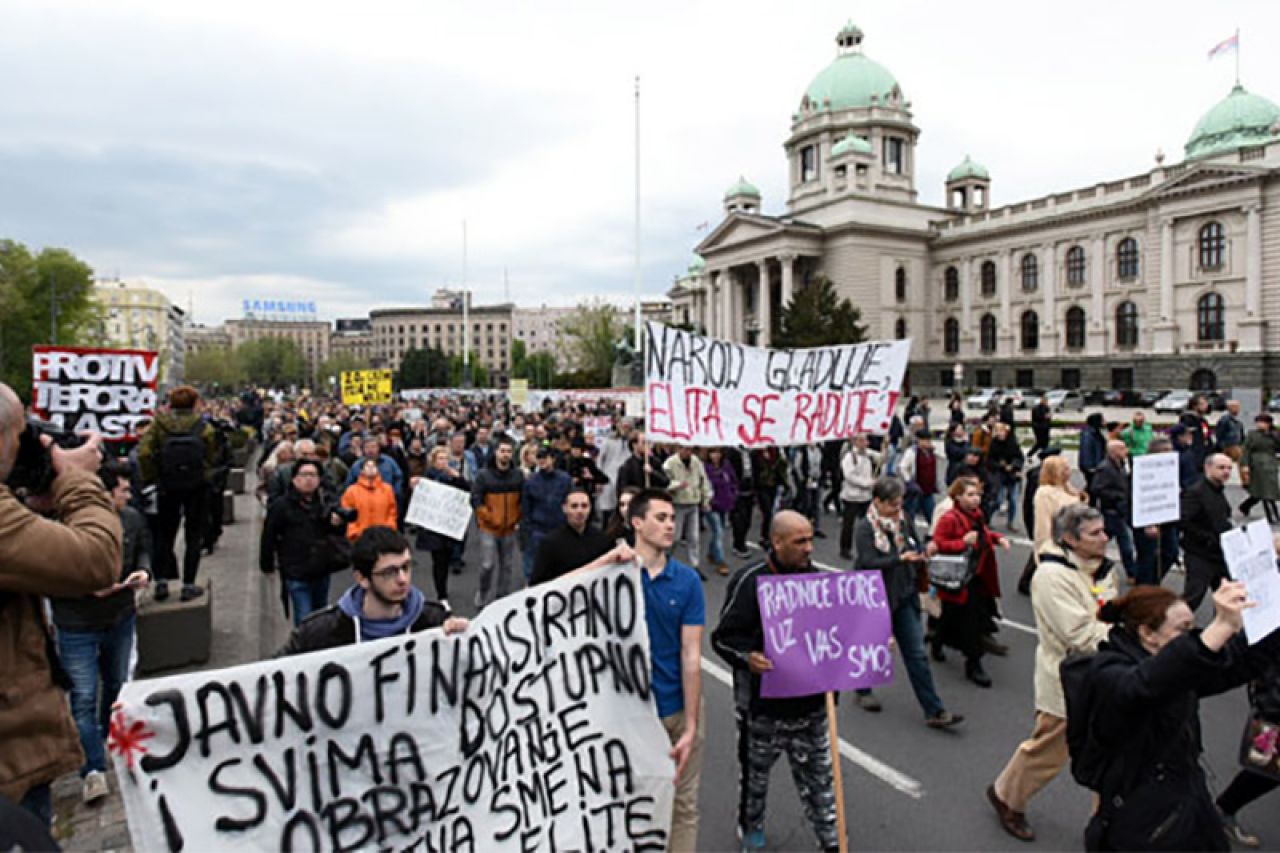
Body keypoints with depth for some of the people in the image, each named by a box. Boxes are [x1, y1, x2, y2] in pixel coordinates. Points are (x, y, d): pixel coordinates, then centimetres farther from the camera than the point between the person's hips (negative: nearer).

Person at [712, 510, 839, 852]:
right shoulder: (749, 580, -16)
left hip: (811, 701, 4)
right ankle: (750, 825, 41)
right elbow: (724, 636, -14)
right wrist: (746, 657, -31)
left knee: (818, 772, 15)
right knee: (755, 769, 16)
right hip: (763, 704, -4)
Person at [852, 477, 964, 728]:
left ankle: (934, 711, 4)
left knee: (917, 654, 2)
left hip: (904, 597, 4)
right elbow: (868, 563, -25)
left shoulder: (905, 523, 2)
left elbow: (915, 554, 10)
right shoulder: (865, 528, -13)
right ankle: (862, 691, 39)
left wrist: (924, 554, -13)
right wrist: (900, 559, -35)